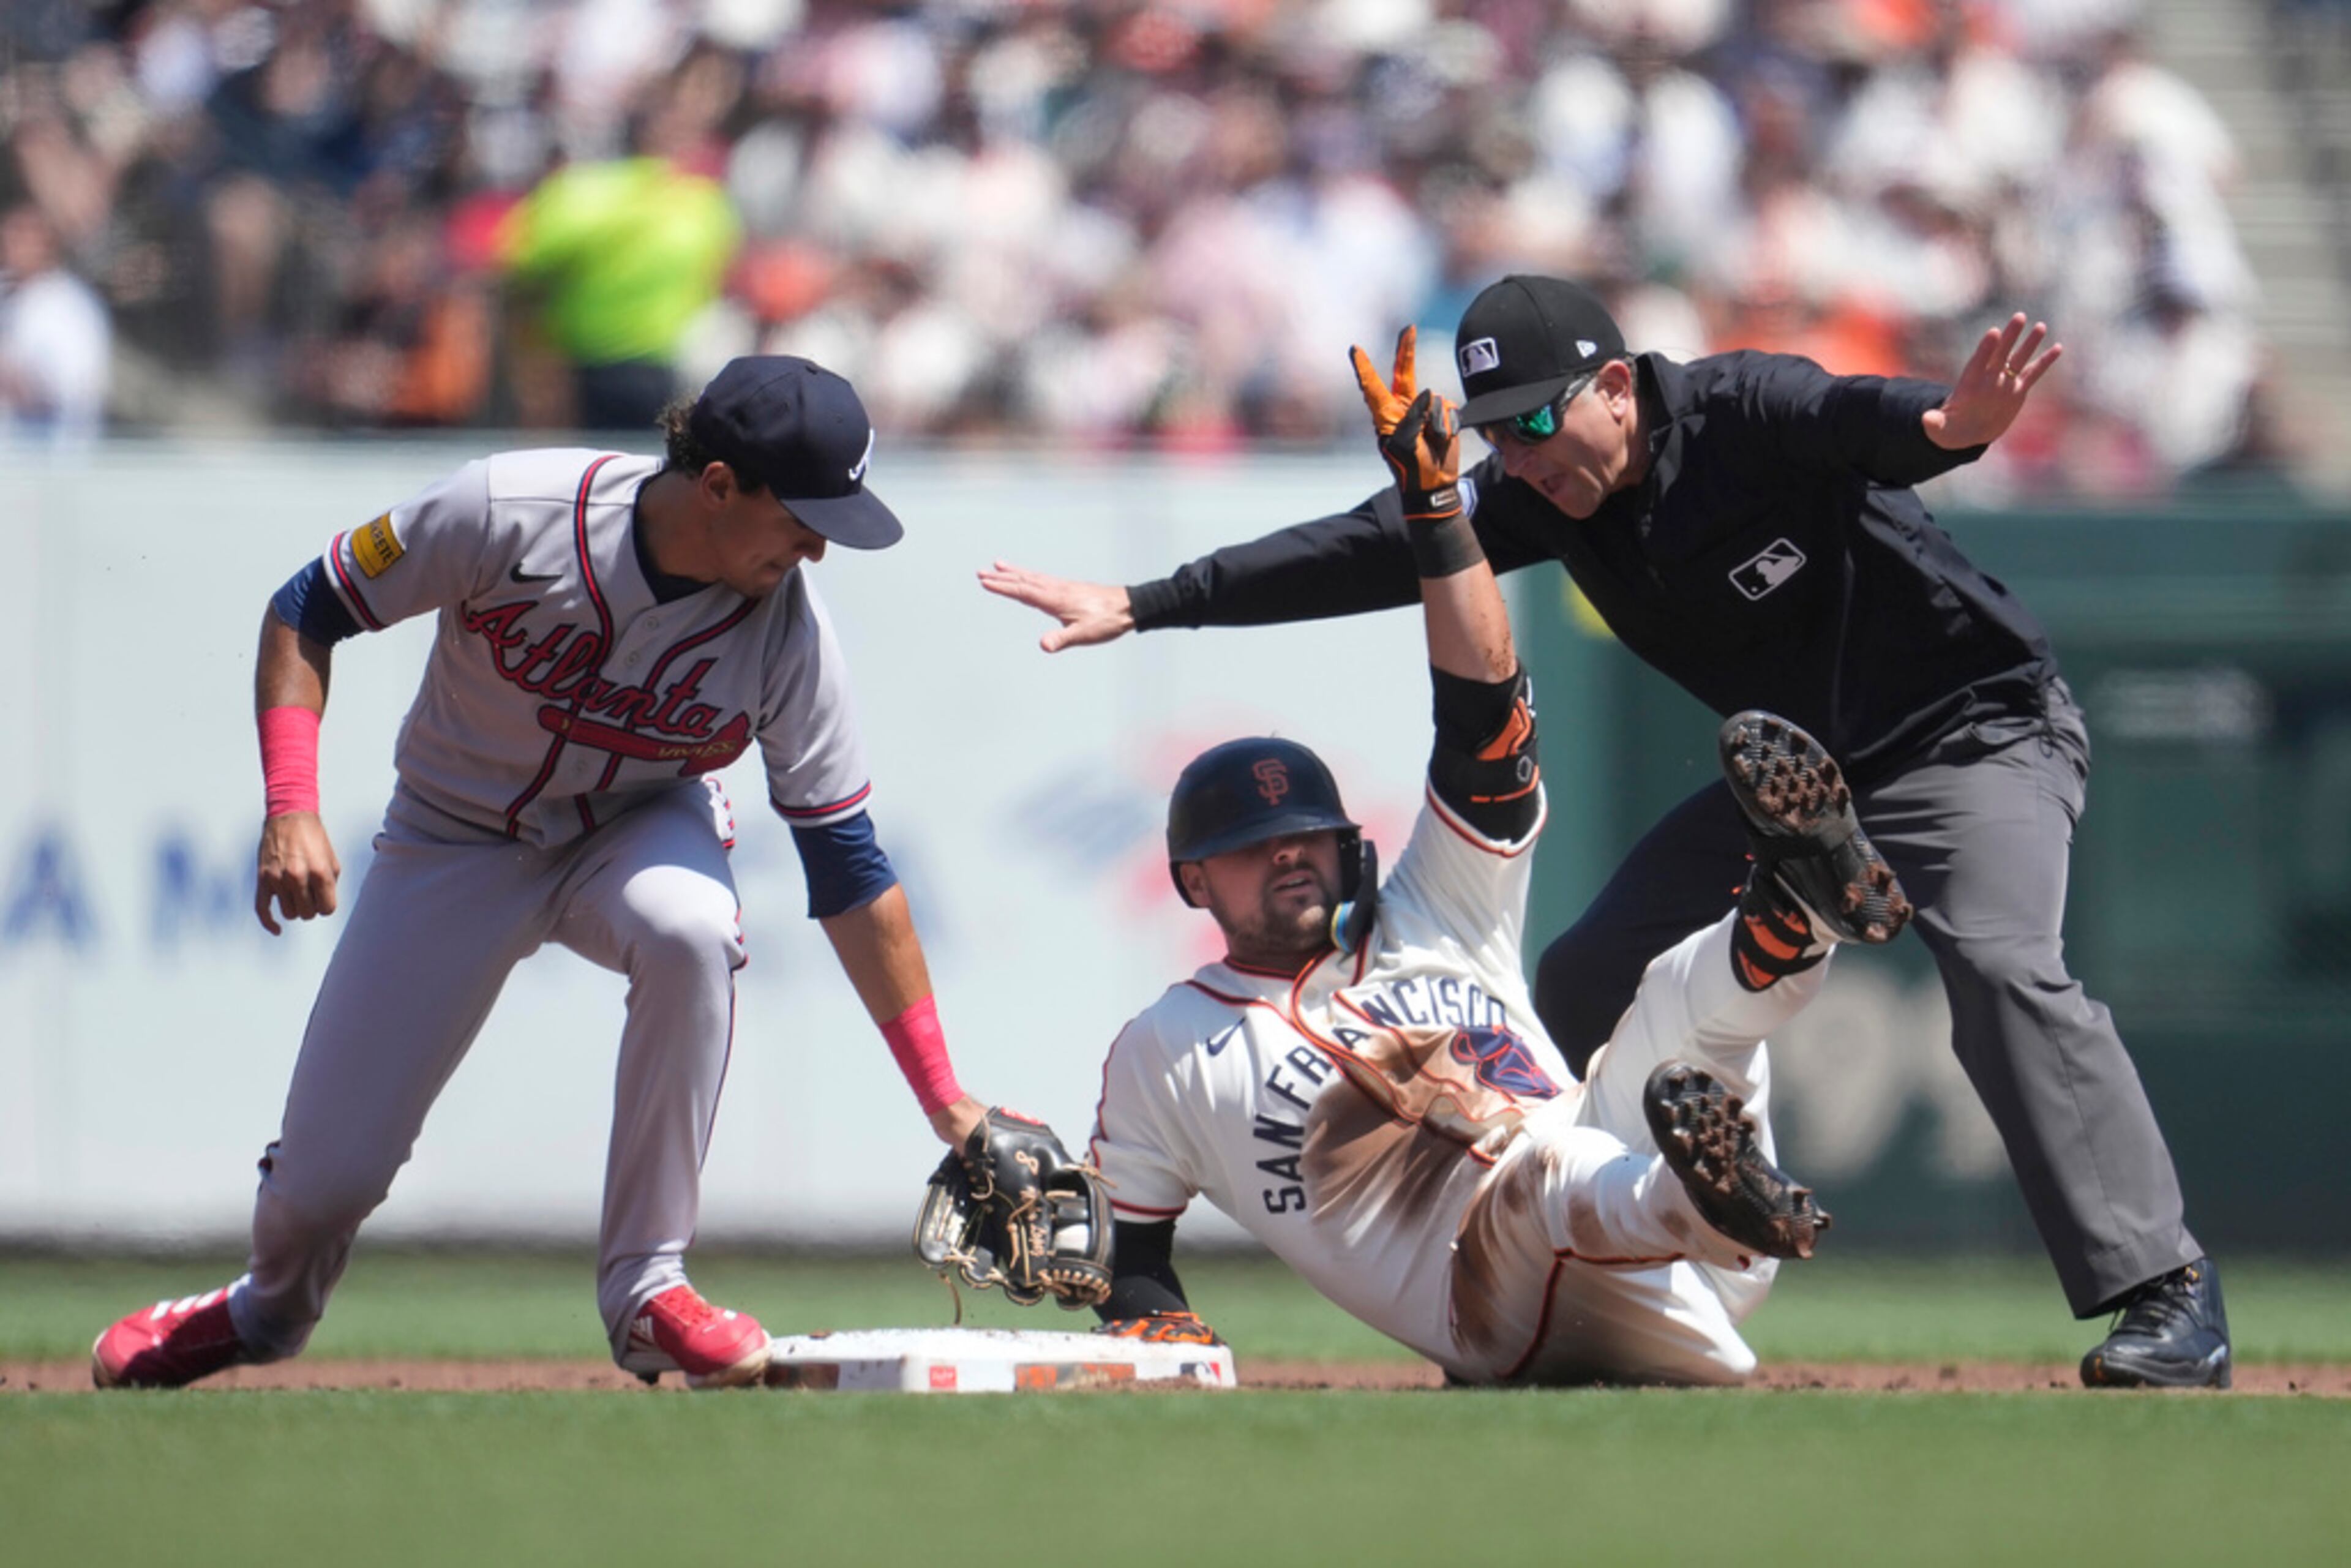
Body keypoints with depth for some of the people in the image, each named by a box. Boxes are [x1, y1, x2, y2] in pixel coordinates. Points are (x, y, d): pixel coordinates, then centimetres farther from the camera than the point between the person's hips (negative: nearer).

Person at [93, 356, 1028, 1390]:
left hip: (642, 828, 1)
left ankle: (646, 1288, -23)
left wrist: (945, 1102, -20)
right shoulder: (513, 512, -28)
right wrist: (291, 806, -29)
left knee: (690, 927, -37)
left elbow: (849, 872, -17)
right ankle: (270, 1308, 37)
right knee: (327, 1174, -3)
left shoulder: (788, 629, -22)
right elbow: (305, 614, -15)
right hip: (457, 835, -1)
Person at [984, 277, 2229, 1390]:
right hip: (1797, 767, 8)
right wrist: (1146, 605, -9)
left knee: (2002, 963, -31)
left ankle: (2164, 1291, -29)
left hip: (1978, 733, -8)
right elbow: (1368, 554, -5)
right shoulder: (1538, 496, -5)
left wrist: (1940, 427, -72)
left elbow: (1851, 419, -48)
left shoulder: (1745, 413, -27)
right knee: (1587, 979, 4)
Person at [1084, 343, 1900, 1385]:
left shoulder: (1430, 933, 28)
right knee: (1545, 1166, -39)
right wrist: (1149, 1322, -5)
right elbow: (1127, 1255, 21)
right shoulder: (1165, 1053, 21)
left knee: (1695, 992, -15)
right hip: (1509, 1331, -5)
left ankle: (1799, 912, -52)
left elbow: (1484, 715, 20)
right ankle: (1716, 1204, -74)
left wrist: (1433, 507, 12)